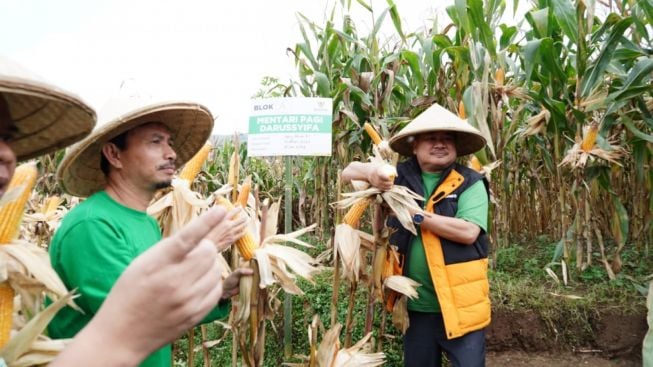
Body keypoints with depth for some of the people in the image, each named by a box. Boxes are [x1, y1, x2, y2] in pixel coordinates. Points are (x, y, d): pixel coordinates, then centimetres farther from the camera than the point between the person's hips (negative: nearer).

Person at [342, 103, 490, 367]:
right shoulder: (401, 176, 4)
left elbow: (468, 232, -19)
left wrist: (417, 215, -18)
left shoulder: (470, 183, -6)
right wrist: (371, 171, -15)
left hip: (460, 305, -3)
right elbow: (348, 172, 8)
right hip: (417, 305, 4)